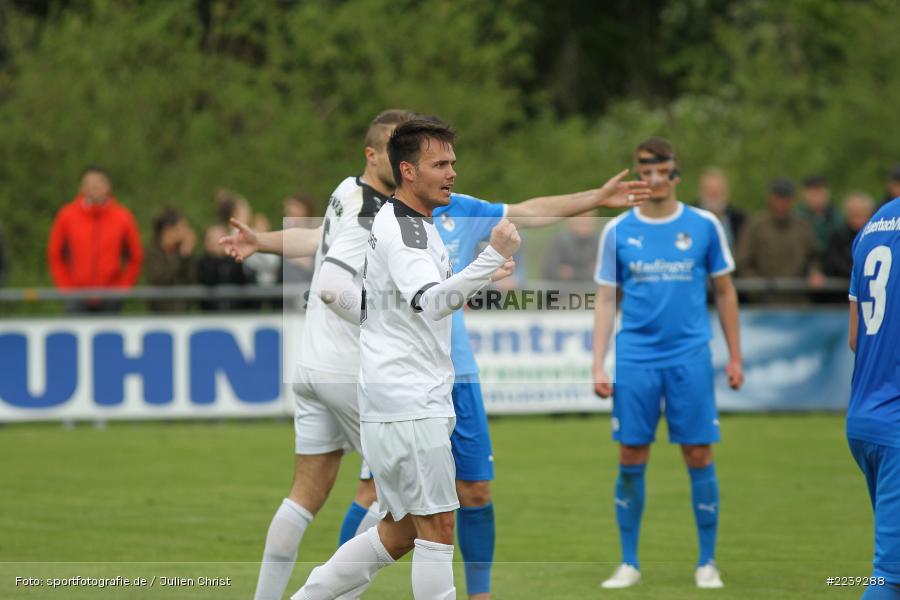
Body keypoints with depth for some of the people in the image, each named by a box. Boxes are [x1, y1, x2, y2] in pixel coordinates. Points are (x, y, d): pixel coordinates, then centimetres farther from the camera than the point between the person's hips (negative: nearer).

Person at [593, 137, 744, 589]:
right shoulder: (618, 231, 5)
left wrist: (735, 357, 8)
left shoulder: (703, 225, 3)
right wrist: (598, 366, 0)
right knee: (631, 460, 1)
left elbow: (724, 291, 10)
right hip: (635, 360, 1)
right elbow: (605, 301, 7)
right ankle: (629, 563, 11)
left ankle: (707, 562, 9)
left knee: (699, 457, -1)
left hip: (690, 358, -1)